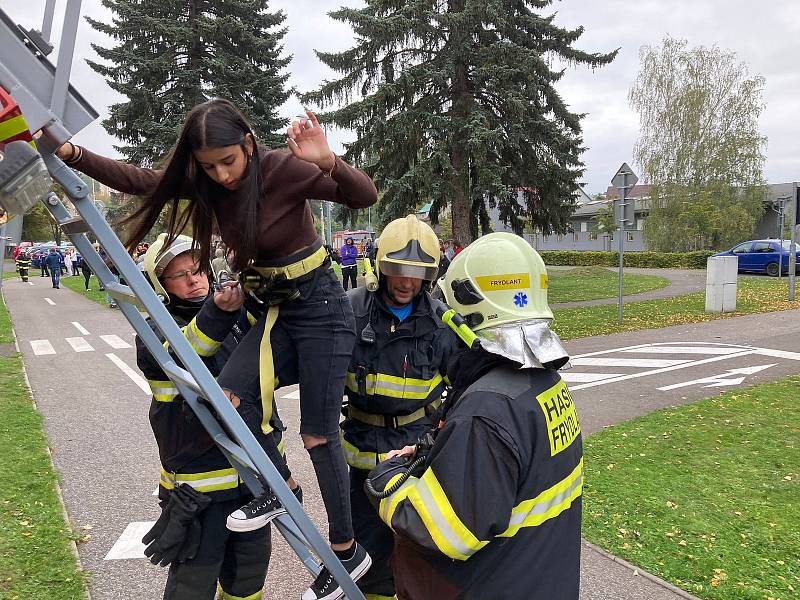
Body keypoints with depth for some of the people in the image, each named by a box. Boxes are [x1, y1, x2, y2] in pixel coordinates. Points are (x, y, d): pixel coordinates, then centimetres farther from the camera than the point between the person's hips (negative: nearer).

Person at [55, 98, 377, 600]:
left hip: (320, 307, -6)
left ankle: (347, 551, 18)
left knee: (318, 435, -1)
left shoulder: (284, 169, -18)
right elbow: (138, 180, 2)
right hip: (271, 308, 6)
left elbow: (365, 196, -24)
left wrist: (328, 162, -42)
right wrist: (72, 155, -9)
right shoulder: (206, 183, -2)